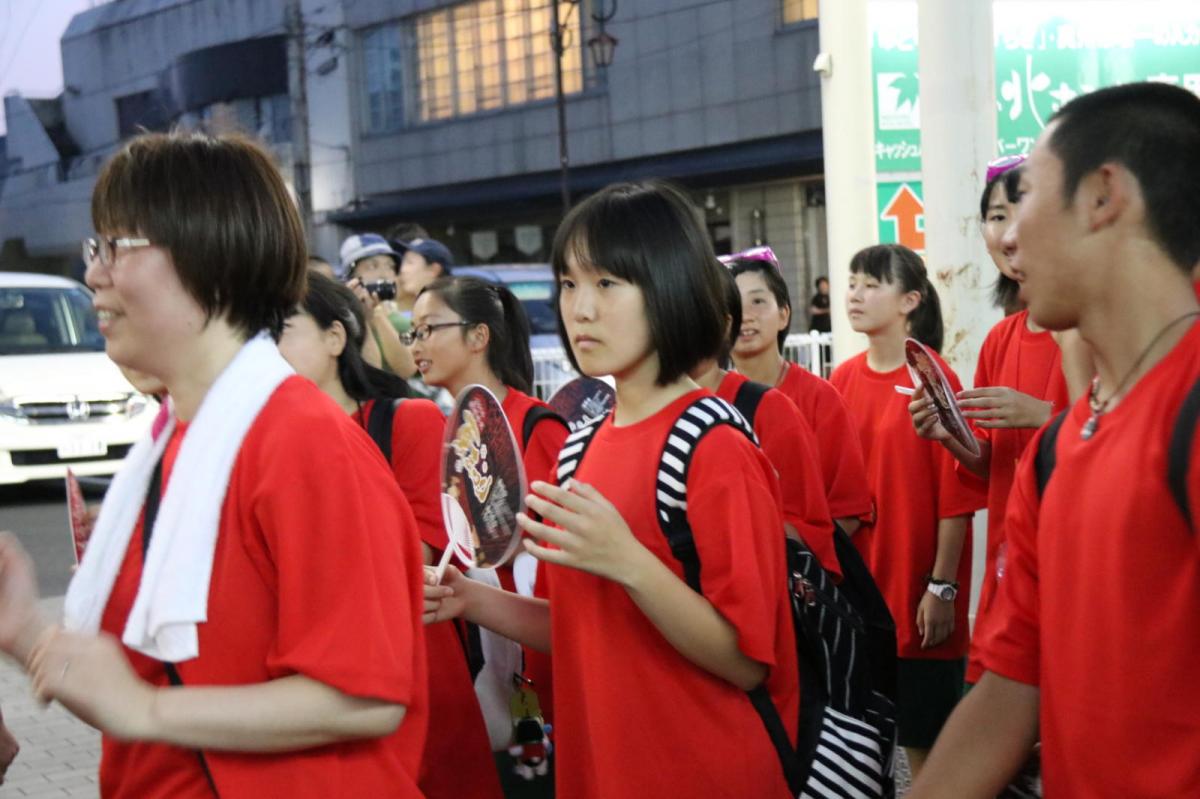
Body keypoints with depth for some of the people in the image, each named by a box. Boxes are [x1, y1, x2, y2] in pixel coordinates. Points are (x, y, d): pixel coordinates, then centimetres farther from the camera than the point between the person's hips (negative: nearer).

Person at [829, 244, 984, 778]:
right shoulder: (842, 381, 4)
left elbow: (955, 494, -11)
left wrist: (943, 586, -11)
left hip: (919, 590, -5)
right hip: (856, 585, 5)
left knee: (924, 733, 6)